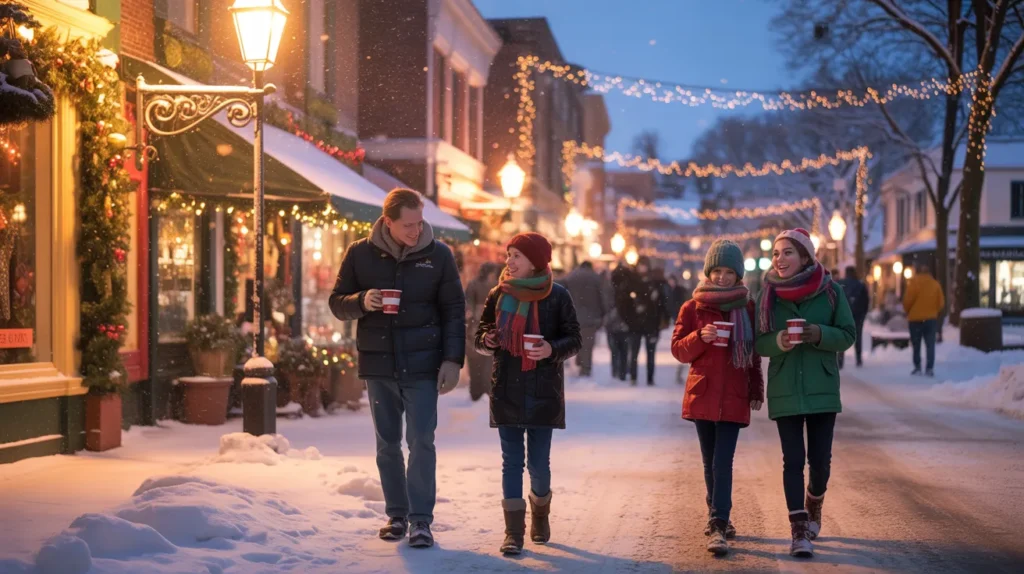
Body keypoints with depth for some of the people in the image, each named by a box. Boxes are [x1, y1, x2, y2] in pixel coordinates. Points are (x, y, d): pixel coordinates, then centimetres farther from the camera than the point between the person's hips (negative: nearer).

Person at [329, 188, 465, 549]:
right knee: (387, 443, 10)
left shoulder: (438, 255, -2)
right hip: (378, 365, 2)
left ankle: (421, 520, 0)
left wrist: (452, 359, -7)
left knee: (421, 441, -6)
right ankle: (396, 514, 21)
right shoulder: (361, 254, 0)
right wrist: (361, 302, -16)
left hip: (422, 366, -2)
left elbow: (454, 310, 2)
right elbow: (337, 303, 7)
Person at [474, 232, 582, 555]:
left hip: (543, 391, -2)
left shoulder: (557, 296, -3)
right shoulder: (499, 294, 6)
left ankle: (540, 514, 29)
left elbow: (574, 340, 0)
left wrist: (553, 349, -20)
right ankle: (513, 531, 3)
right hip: (506, 390, 2)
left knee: (538, 461, 2)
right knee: (512, 460, 0)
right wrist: (486, 340, -9)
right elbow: (481, 335, 14)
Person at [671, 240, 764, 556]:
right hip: (701, 395, 1)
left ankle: (717, 526, -13)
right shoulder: (693, 307, 3)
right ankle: (719, 519, 23)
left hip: (734, 397, -1)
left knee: (722, 463, -10)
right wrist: (700, 337, -18)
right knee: (710, 463, 9)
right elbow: (678, 349, 1)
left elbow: (754, 354, 10)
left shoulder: (748, 308, 5)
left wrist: (756, 391, 6)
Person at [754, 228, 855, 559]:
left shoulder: (830, 291, -2)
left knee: (820, 459, 5)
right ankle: (799, 531, -2)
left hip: (822, 388, 0)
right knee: (793, 460, -5)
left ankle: (814, 505, 35)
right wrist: (779, 341, -20)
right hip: (784, 390, 0)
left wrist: (820, 334, -19)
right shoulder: (768, 295, 0)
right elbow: (759, 344, 1)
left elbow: (847, 335, 0)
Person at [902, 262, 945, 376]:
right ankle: (929, 368, -3)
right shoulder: (935, 284, 2)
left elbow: (907, 300, -10)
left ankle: (917, 367, 6)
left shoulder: (913, 283, -7)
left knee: (916, 345, 8)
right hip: (931, 319, 2)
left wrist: (908, 312, 9)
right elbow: (941, 303, 2)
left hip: (915, 319, -2)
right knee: (930, 345, 4)